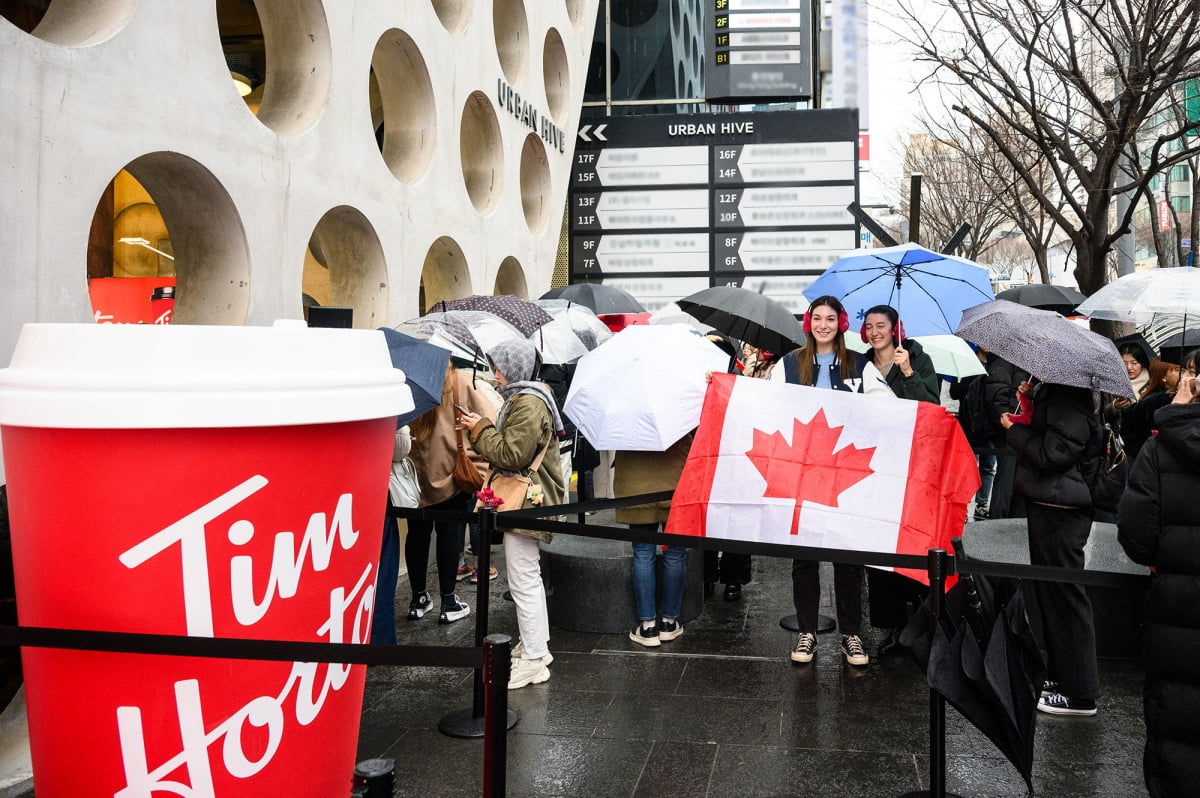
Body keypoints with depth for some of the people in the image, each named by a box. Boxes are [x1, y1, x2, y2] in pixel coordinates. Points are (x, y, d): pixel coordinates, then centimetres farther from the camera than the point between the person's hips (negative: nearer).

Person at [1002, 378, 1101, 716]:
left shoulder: (1071, 403, -20)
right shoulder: (1054, 391, 12)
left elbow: (1052, 454, -24)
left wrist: (1014, 430, -11)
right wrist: (1032, 399, 9)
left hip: (1059, 510, -11)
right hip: (1047, 503, 11)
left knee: (1064, 595, -3)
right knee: (1050, 591, 19)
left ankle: (1080, 694, 6)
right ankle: (1059, 674, 32)